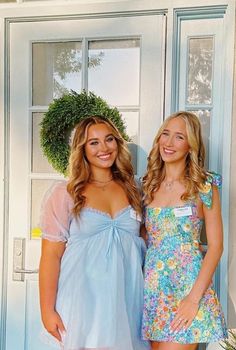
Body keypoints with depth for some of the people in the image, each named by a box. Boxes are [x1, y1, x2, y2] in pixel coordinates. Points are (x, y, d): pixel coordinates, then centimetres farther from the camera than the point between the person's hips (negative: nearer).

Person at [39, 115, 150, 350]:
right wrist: (47, 311, -9)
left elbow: (141, 242, 14)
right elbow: (51, 255, -7)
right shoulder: (65, 194, -5)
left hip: (126, 301, 4)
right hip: (83, 302, -3)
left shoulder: (130, 190, 8)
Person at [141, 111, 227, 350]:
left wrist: (194, 298, -14)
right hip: (153, 289, 4)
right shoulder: (149, 184, 6)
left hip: (187, 287, -4)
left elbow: (215, 246, -7)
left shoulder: (204, 186, -7)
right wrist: (142, 282, 3)